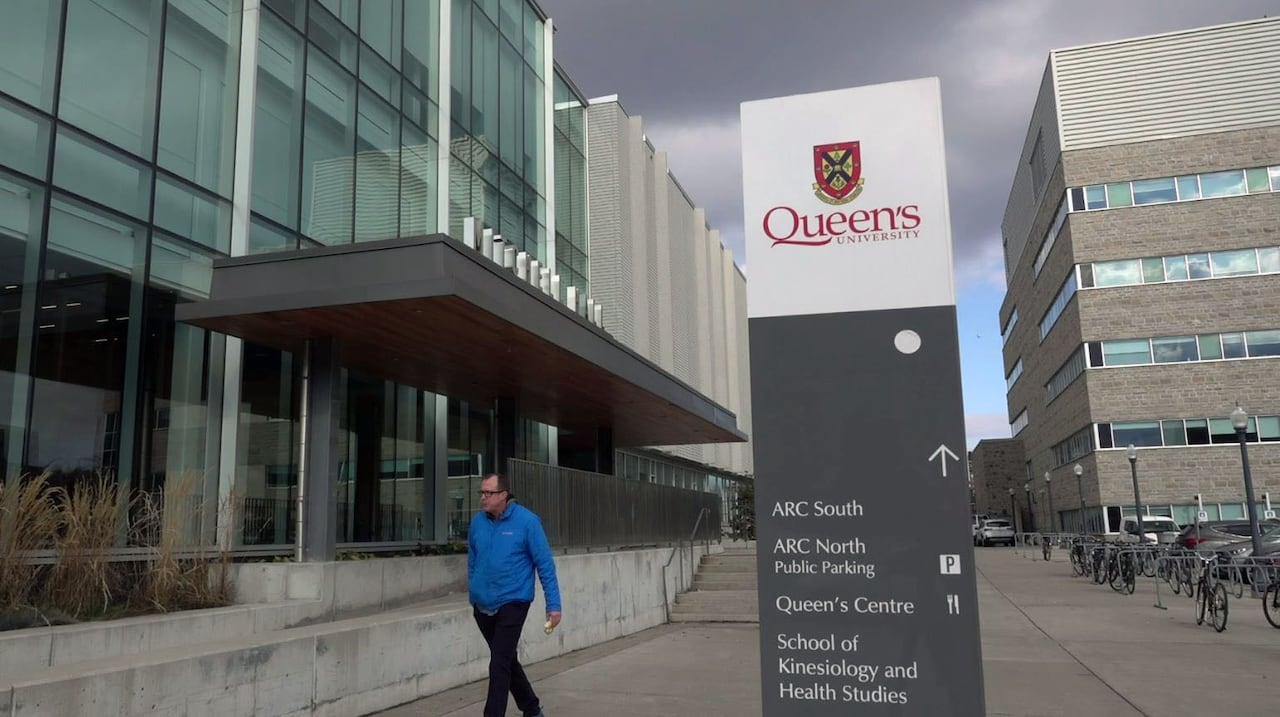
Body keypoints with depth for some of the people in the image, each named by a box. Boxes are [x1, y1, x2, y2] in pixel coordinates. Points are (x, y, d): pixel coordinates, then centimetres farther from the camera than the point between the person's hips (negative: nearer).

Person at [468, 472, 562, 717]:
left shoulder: (526, 521, -13)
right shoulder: (477, 522, 1)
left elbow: (545, 565, -10)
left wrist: (553, 604, -12)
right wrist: (474, 594, 18)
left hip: (512, 603, -6)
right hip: (482, 606, 6)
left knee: (499, 665, -10)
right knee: (507, 661, 18)